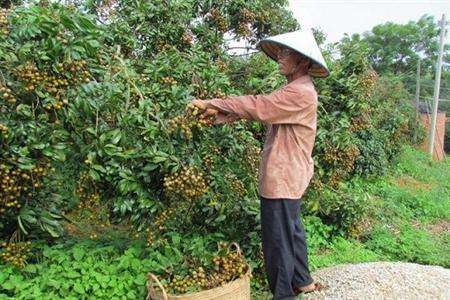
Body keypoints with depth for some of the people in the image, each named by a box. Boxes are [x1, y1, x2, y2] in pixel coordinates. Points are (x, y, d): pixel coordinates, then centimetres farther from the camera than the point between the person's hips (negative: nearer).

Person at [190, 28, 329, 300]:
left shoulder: (301, 93, -19)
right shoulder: (293, 91, 14)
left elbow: (257, 106, -23)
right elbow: (262, 108, 10)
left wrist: (212, 103, -15)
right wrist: (220, 114, 1)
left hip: (282, 179, -11)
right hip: (289, 176, 11)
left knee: (278, 238, 2)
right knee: (292, 230, 22)